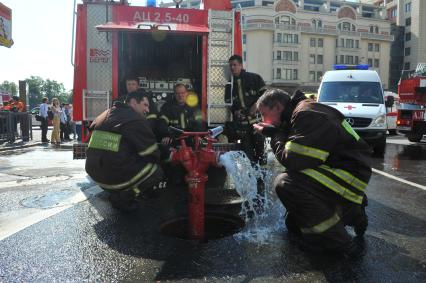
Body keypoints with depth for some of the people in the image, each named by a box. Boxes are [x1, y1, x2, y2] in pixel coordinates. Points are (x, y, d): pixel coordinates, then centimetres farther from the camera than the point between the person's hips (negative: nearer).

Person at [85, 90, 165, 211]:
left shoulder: (107, 115, 15)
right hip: (115, 177, -8)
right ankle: (123, 197, -1)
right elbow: (152, 154, -8)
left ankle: (118, 193, 17)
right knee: (157, 171, 7)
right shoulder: (136, 121, -10)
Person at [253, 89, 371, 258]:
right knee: (294, 224, 16)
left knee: (285, 184, -31)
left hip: (349, 174, -10)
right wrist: (275, 133, 0)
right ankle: (351, 214, 25)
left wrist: (275, 135, -10)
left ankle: (341, 243, -18)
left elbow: (293, 160, -27)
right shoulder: (297, 115, 12)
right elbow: (297, 160, 10)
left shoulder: (307, 114, -20)